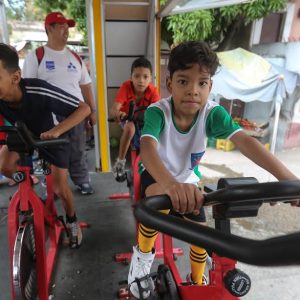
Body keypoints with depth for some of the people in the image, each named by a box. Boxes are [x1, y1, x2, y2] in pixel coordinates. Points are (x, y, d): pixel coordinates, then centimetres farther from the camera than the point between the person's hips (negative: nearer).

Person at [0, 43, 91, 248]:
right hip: (22, 135, 4)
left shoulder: (39, 91, -40)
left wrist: (56, 130, -50)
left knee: (60, 189, -4)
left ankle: (72, 222, 26)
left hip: (51, 136, -3)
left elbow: (84, 109, -38)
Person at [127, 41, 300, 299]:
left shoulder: (212, 113, -25)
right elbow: (147, 146, -49)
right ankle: (143, 254, -4)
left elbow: (244, 141, -37)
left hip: (188, 178, 3)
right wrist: (171, 184, -69)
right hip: (157, 175, -3)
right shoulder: (157, 111, -32)